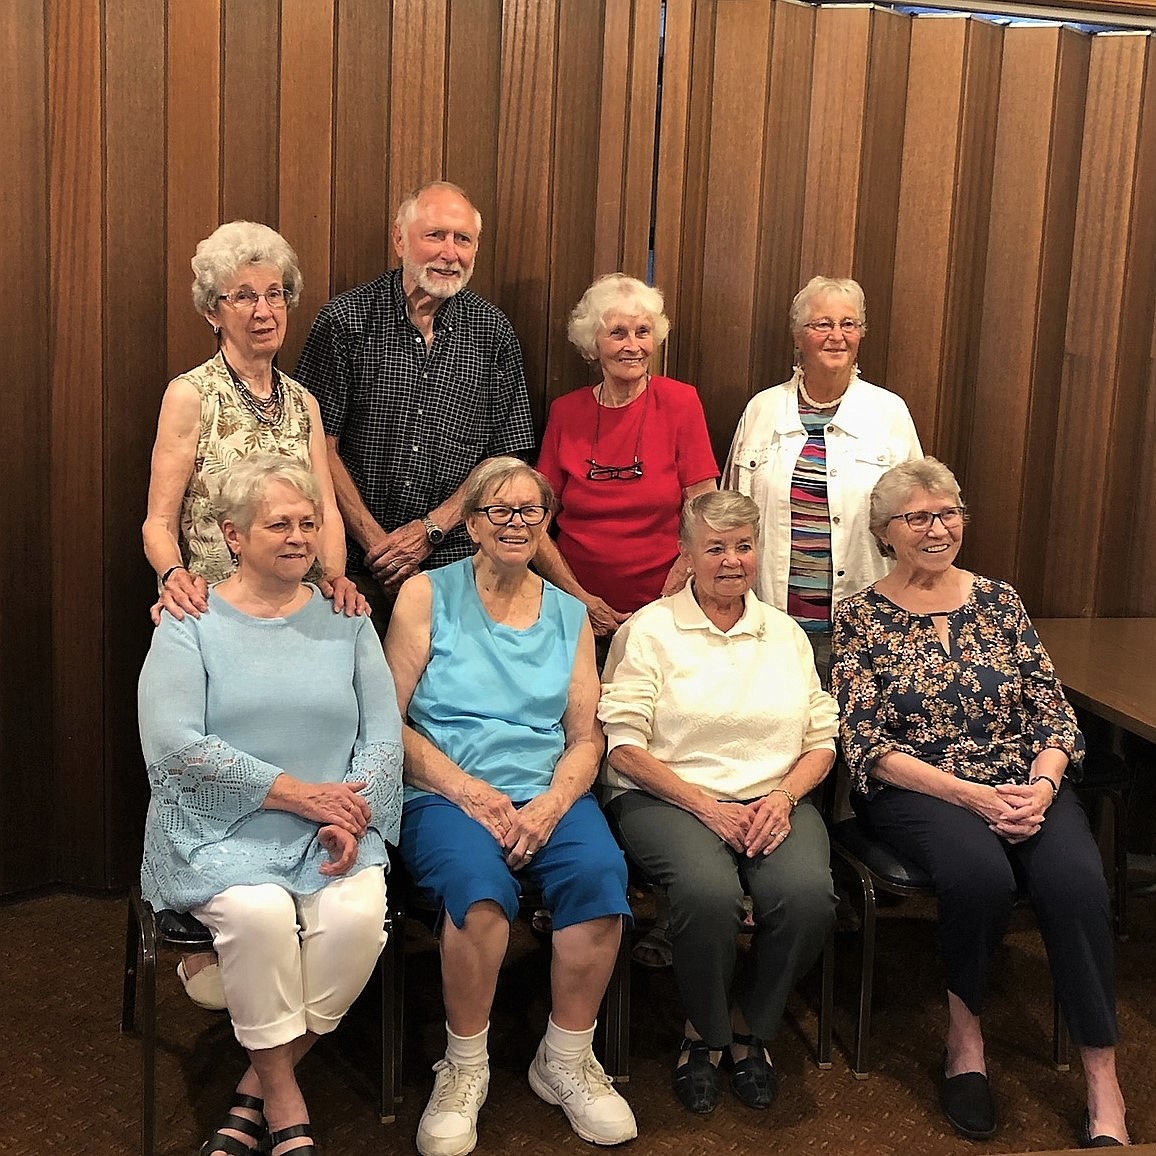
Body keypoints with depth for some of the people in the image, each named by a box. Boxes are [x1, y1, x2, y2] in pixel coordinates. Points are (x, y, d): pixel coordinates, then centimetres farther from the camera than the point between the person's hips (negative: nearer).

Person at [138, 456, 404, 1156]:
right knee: (259, 912, -31)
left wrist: (350, 819, -13)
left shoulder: (345, 622, 11)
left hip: (331, 833, 3)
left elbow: (385, 737, 6)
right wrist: (297, 792, -15)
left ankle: (256, 1092, -4)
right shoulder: (190, 623, 1)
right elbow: (174, 743, -12)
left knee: (359, 914, -25)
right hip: (219, 831, -2)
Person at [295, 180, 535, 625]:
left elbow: (506, 456, 3)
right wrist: (375, 540, -10)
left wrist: (430, 529, -7)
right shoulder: (345, 320, -3)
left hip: (457, 563, 2)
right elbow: (322, 446, -3)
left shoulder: (493, 331, 4)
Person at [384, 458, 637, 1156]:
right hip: (446, 795, -2)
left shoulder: (569, 615, 16)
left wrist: (551, 804, -10)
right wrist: (470, 791, -13)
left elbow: (586, 737, 10)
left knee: (600, 872, -28)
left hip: (550, 794, 3)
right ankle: (465, 1067, -10)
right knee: (480, 879, -34)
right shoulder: (428, 596, 7)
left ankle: (567, 1061, -5)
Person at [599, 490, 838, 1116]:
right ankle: (703, 1030, -2)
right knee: (709, 892, -34)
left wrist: (783, 797, -7)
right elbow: (624, 746, -6)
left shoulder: (786, 633, 16)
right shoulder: (650, 630, 3)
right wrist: (709, 806, -14)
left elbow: (822, 738, 13)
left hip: (774, 801, 3)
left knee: (807, 894, -28)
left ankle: (749, 1025, 2)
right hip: (668, 799, -3)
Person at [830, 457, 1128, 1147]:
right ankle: (965, 1034, -7)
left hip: (1026, 785, 3)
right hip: (917, 792, -3)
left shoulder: (999, 600, 12)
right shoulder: (862, 617, 3)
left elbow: (1053, 711, 8)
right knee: (981, 870, -34)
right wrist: (969, 794, -16)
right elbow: (867, 745, -6)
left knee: (1075, 878, -27)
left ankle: (1105, 1088, -17)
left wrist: (1041, 786, -12)